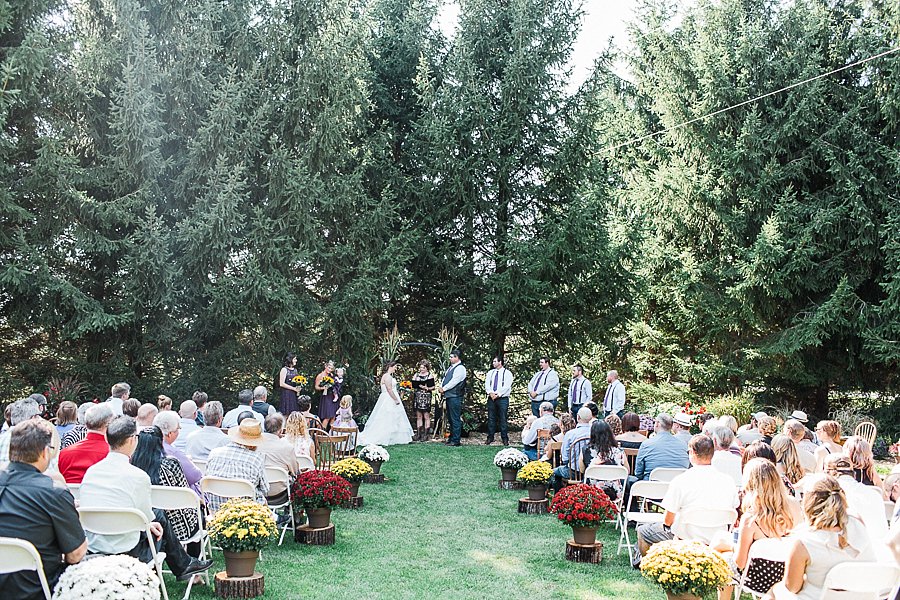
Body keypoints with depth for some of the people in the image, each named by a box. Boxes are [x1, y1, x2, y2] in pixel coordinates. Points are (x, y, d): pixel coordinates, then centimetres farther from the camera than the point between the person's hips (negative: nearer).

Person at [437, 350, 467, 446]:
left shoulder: (460, 368, -11)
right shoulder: (451, 367, 19)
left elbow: (454, 381, -17)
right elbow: (445, 378, 20)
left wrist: (443, 389, -11)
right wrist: (440, 387, 2)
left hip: (455, 397, -10)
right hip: (448, 396, 10)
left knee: (455, 419, -7)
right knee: (450, 418, 15)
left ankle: (456, 440, -5)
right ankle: (451, 438, 24)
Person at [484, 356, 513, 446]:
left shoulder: (507, 373, 1)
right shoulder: (490, 373, 16)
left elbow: (506, 386, -8)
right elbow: (487, 384, 7)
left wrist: (498, 394, -15)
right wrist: (491, 393, -11)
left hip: (503, 398, -4)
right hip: (491, 398, 4)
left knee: (503, 419, -4)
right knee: (491, 418, 4)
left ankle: (505, 438, 1)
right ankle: (490, 437, 10)